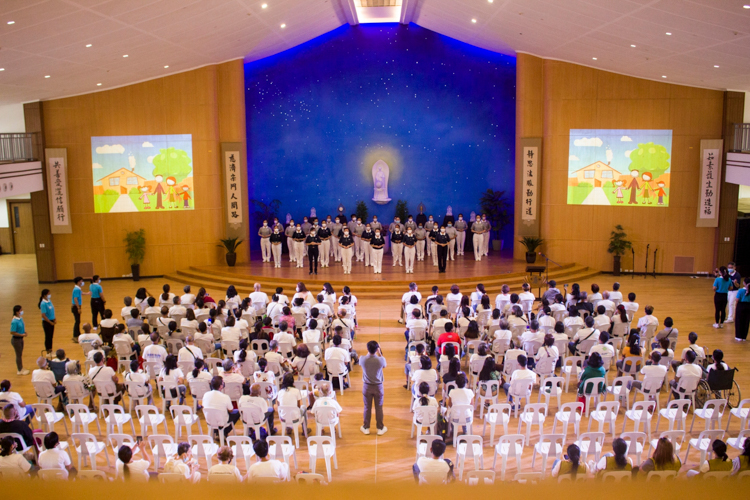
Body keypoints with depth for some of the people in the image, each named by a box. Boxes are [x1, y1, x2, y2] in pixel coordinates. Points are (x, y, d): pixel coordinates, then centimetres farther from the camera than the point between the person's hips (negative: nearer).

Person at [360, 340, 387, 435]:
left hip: (367, 386, 1)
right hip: (378, 386, -1)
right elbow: (385, 365, 4)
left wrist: (369, 352, 8)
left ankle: (366, 428, 28)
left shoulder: (362, 359, -18)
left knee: (367, 407, 15)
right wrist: (380, 353, 4)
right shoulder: (381, 360, -20)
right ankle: (380, 428, 25)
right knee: (379, 408, 14)